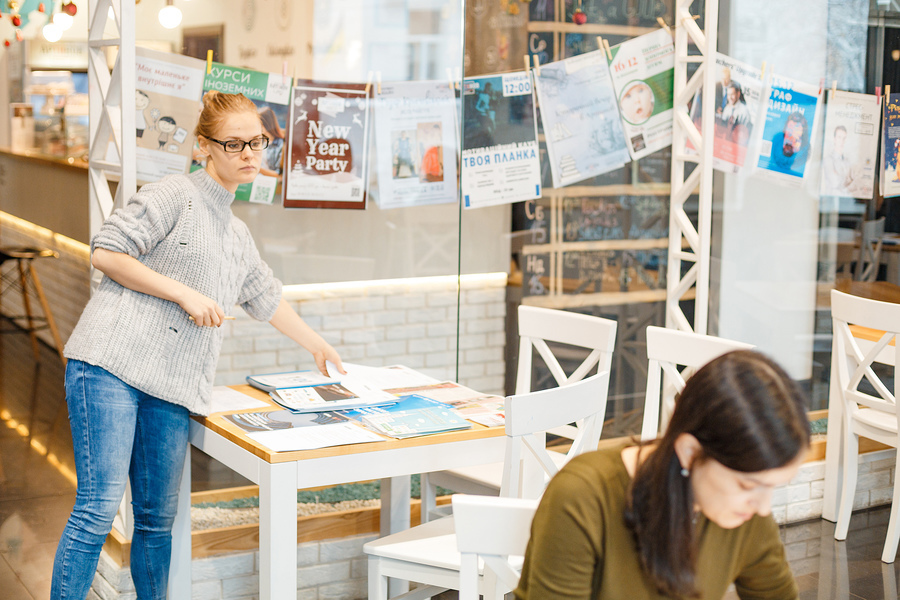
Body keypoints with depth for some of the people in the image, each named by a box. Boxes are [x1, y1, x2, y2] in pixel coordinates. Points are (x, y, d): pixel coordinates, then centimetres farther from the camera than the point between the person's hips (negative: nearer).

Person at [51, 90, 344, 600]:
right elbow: (106, 252, -6)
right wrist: (184, 293, -9)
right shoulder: (175, 196, 1)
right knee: (99, 508, -11)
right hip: (110, 366, -7)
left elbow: (267, 299, 39)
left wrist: (319, 346, 46)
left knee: (159, 517, 7)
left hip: (171, 387, 7)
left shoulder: (239, 237, 24)